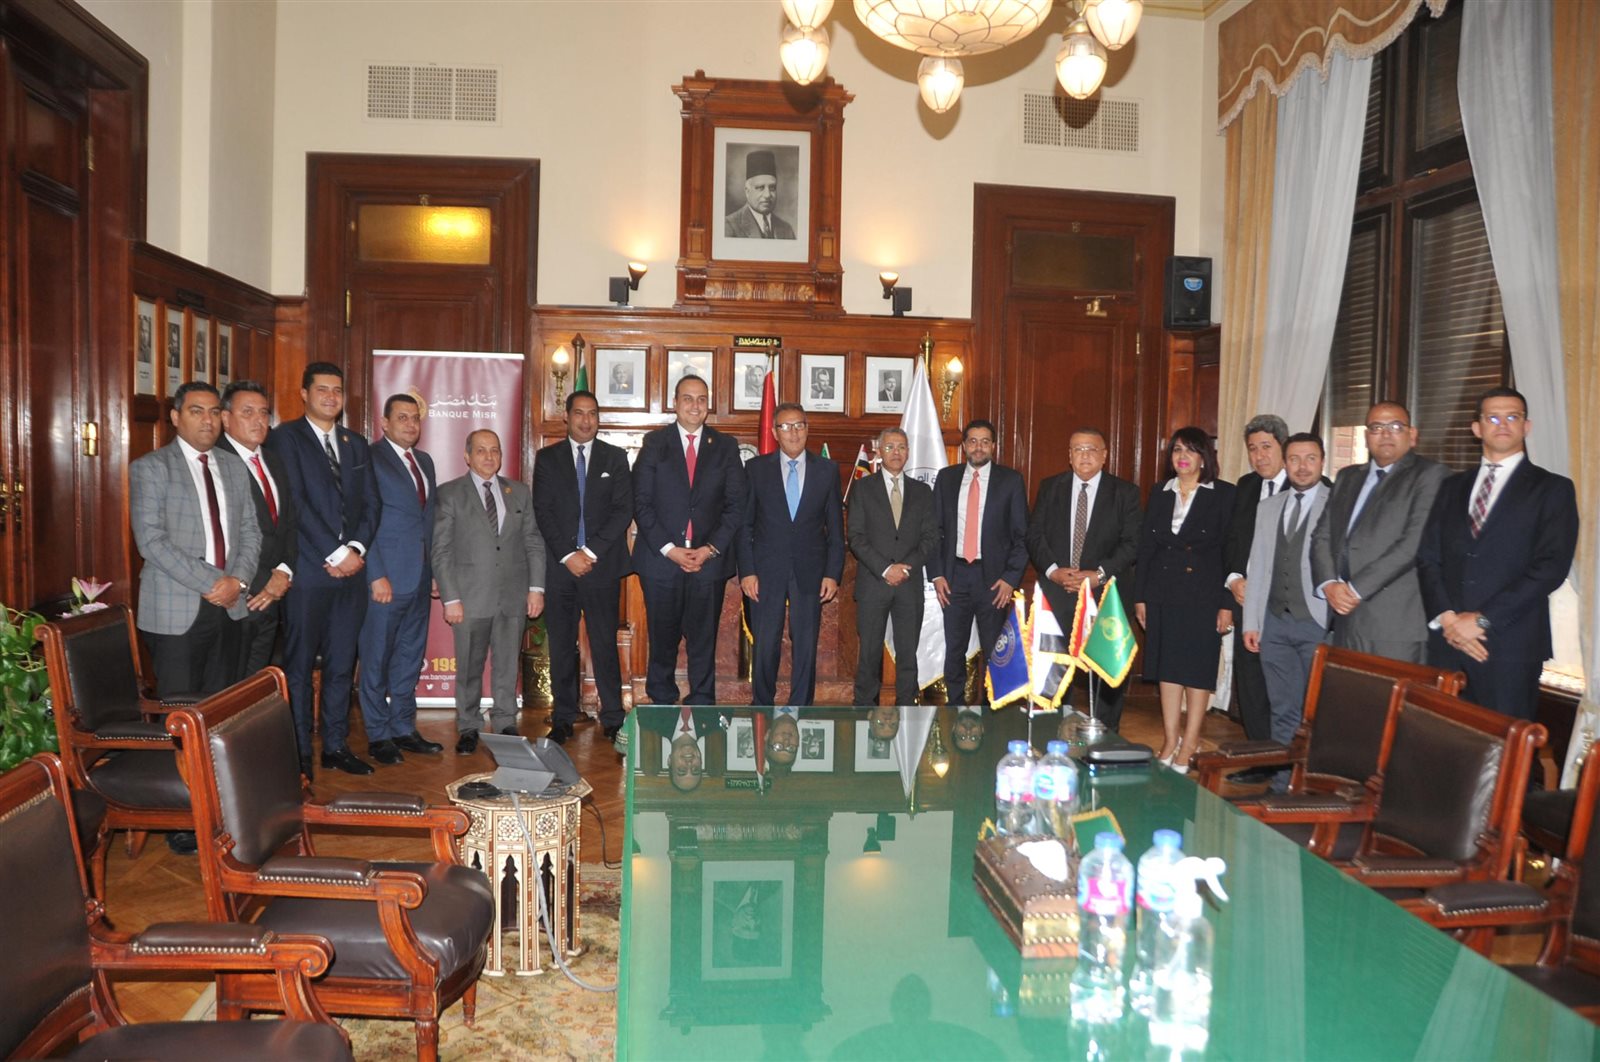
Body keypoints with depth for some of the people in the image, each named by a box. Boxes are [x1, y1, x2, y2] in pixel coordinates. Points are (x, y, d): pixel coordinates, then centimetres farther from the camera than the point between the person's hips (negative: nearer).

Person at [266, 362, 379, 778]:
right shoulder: (285, 438, -1)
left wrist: (356, 548, -5)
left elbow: (370, 502, 11)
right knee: (298, 665, 2)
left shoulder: (356, 443, 17)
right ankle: (298, 753, 9)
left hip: (351, 569, 5)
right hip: (307, 571, -5)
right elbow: (295, 502, -10)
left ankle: (336, 747, 18)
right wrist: (334, 555, -13)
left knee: (341, 665, 10)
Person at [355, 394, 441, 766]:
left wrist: (434, 571, 11)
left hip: (421, 578, 7)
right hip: (387, 576, -7)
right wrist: (377, 576, -17)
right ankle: (378, 736, 11)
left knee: (410, 657, 13)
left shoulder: (425, 461, 15)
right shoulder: (371, 459, -7)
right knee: (377, 658, 3)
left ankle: (404, 728, 22)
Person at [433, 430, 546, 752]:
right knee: (469, 667, 5)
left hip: (514, 595, 2)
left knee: (508, 665, 8)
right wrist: (450, 598, -9)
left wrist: (536, 588, 1)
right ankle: (468, 728, 18)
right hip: (471, 597, -2)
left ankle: (505, 724, 21)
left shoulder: (520, 492, 11)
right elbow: (441, 550, -2)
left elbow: (534, 542, 10)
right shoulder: (449, 494, 2)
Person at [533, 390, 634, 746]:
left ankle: (613, 718, 5)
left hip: (602, 566, -1)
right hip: (559, 566, 1)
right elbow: (542, 512, 2)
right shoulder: (547, 458, 9)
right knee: (561, 646, 4)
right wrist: (568, 555, -8)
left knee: (605, 644, -1)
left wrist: (591, 551, -9)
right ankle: (563, 718, 12)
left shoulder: (615, 458, 9)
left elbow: (624, 510, 0)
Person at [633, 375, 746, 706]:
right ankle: (662, 707, 19)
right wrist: (669, 549, -9)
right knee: (662, 640, 6)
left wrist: (711, 549, -7)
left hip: (709, 560, 1)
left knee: (704, 642, 3)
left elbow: (735, 505, 5)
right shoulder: (654, 443, 5)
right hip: (661, 558, 0)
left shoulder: (725, 446, 8)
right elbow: (641, 503, 0)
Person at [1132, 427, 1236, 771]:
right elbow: (1145, 547, 10)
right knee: (1167, 667, 7)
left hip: (1203, 594, -4)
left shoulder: (1224, 494, -2)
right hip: (1163, 594, 4)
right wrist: (1140, 596, 6)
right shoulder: (1159, 494, 10)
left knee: (1198, 669, 1)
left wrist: (1228, 603, -10)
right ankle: (1170, 742, 15)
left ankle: (1188, 746, 9)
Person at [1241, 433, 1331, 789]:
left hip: (1319, 623, -5)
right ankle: (1281, 780, 19)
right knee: (1283, 710, 11)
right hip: (1274, 622, 5)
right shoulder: (1267, 508, 13)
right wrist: (1250, 622, 9)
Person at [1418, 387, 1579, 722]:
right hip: (1447, 641, 3)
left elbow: (1552, 566, -8)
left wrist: (1482, 620, -13)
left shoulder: (1553, 489, 4)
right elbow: (1428, 557, 10)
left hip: (1510, 645, -3)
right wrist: (1445, 617, -7)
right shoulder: (1453, 487, 17)